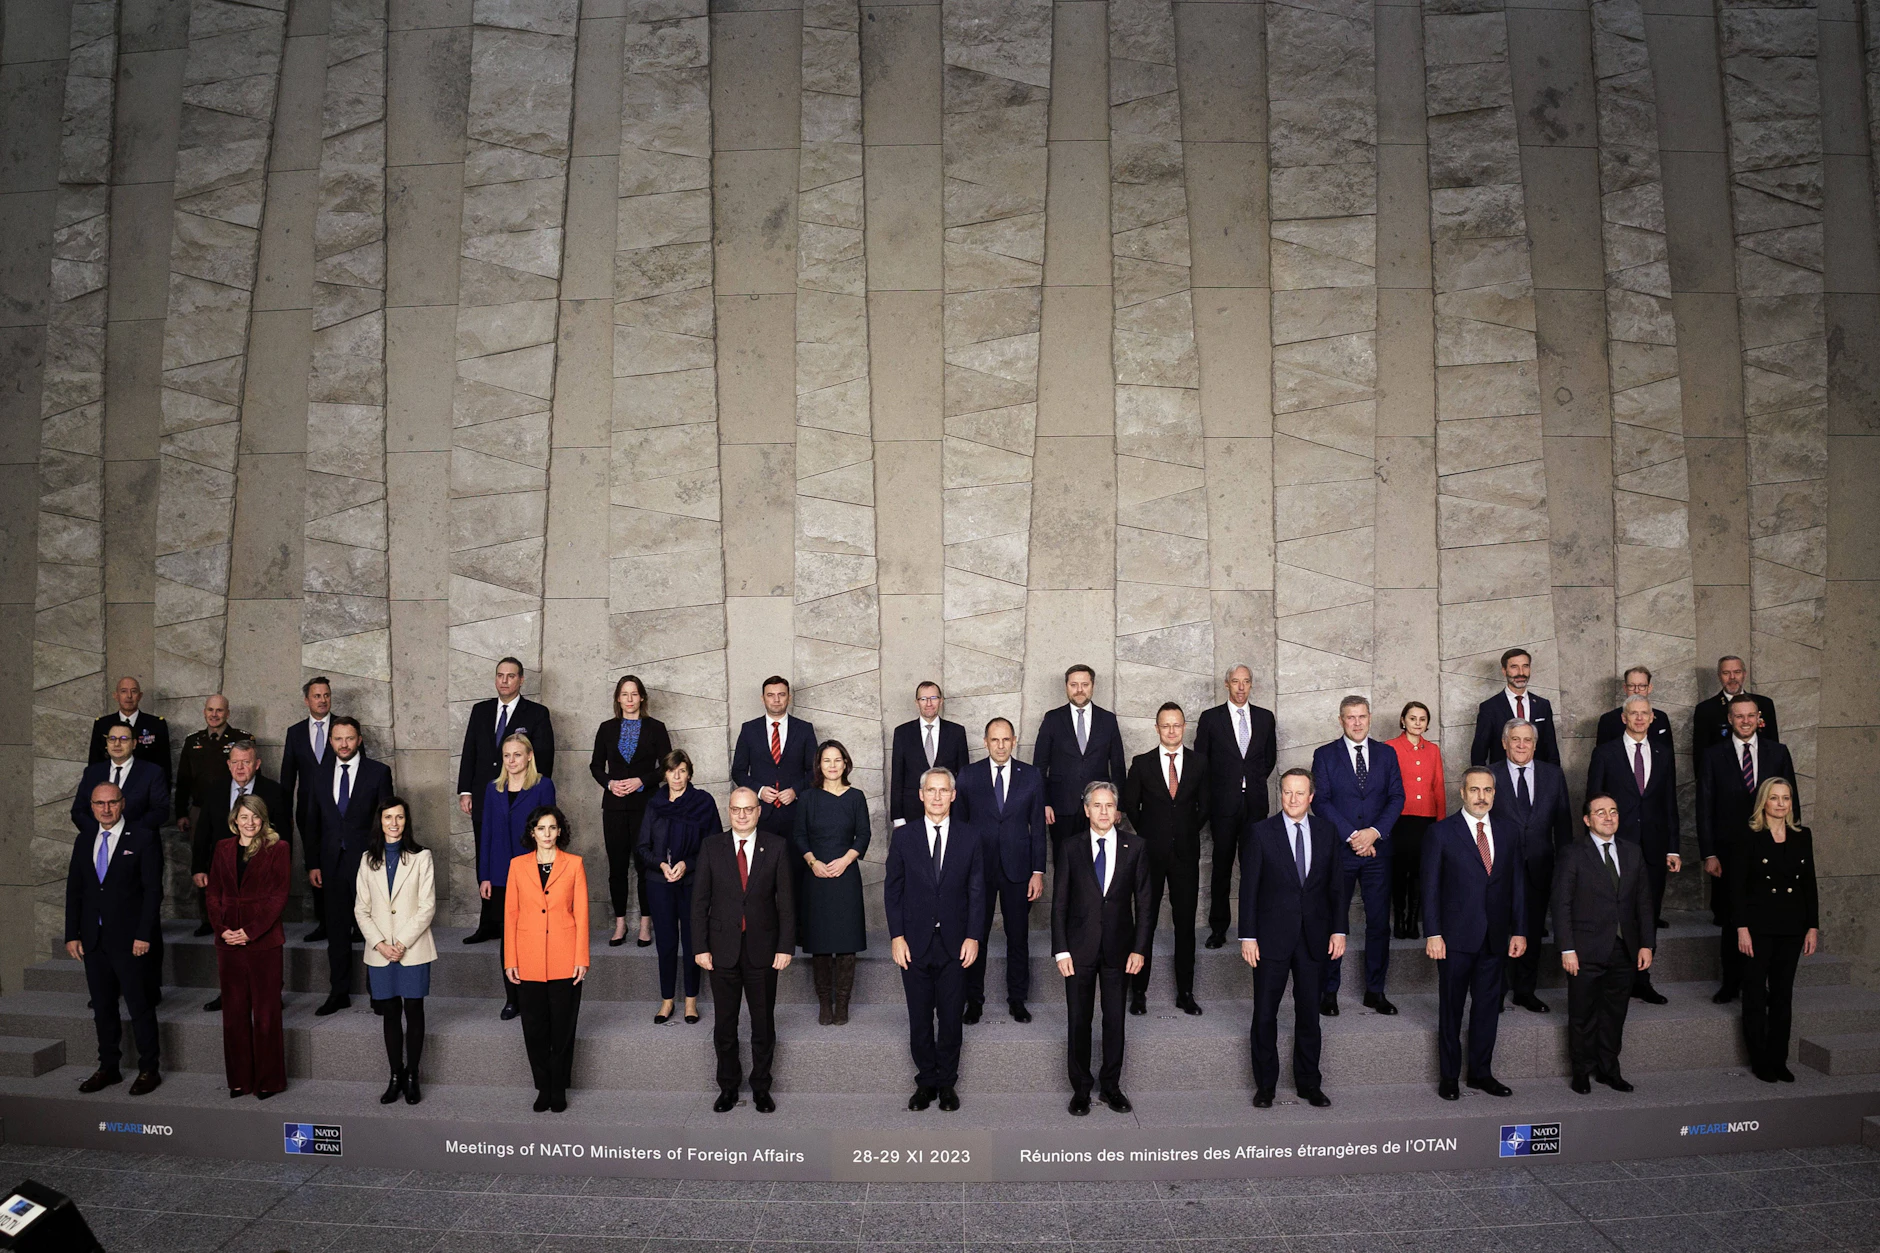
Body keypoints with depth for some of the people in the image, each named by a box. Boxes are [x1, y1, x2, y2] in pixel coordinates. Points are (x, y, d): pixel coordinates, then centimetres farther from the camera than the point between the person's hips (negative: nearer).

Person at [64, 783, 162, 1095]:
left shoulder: (142, 838, -6)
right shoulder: (84, 841, 10)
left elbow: (153, 890, -8)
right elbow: (74, 890, 12)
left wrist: (143, 935, -13)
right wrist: (72, 935, 5)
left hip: (129, 940, -5)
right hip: (93, 940, 5)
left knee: (140, 1006, 0)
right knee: (102, 1007, 12)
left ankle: (148, 1070, 9)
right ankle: (108, 1067, 23)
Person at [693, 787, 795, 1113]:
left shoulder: (776, 848, -1)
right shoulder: (711, 846, 0)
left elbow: (786, 901, -1)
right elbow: (700, 900, 1)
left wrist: (785, 947, -6)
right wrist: (701, 947, -4)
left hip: (762, 949, 0)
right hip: (723, 948, 0)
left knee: (763, 1023, 9)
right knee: (724, 1024, 9)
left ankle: (761, 1087, 24)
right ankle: (728, 1087, 25)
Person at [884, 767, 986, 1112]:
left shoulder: (970, 836, 1)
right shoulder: (903, 836, 1)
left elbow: (977, 890, 2)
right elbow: (892, 889, 3)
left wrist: (973, 936, -4)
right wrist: (897, 936, -4)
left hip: (954, 943, 0)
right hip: (915, 942, 0)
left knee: (951, 1018, 8)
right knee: (919, 1019, 8)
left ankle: (947, 1083, 22)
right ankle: (926, 1081, 23)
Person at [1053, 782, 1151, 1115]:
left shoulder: (1135, 847, 1)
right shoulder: (1070, 849, 1)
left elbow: (1144, 901, 2)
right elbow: (1059, 903, 1)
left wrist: (1140, 948, -4)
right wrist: (1060, 950, -5)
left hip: (1119, 950, 0)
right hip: (1080, 949, 0)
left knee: (1115, 1021, 8)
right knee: (1079, 1021, 6)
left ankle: (1111, 1086, 23)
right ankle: (1080, 1089, 19)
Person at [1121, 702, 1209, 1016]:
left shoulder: (1199, 763, 4)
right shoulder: (1141, 764, 1)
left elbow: (1204, 806, 12)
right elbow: (1130, 804, 8)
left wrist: (1188, 833, 8)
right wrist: (1147, 834, 7)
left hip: (1186, 853, 1)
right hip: (1151, 853, -1)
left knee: (1185, 924, 6)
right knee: (1145, 923, 2)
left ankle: (1185, 993, 16)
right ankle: (1139, 991, 11)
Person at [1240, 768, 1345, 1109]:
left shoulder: (1326, 833, 4)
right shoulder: (1260, 832, -5)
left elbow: (1338, 886, 9)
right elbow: (1248, 888, -5)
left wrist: (1339, 929, 2)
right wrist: (1247, 936, -9)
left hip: (1314, 938, 2)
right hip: (1272, 937, -2)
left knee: (1309, 1012, 10)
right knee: (1265, 1013, 4)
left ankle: (1309, 1083, 24)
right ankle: (1265, 1084, 18)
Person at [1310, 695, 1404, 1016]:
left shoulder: (1386, 753, 9)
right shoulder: (1324, 755, 1)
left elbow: (1397, 797, 3)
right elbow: (1321, 801, -5)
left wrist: (1374, 832, -11)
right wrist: (1351, 836, -13)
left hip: (1377, 849, 2)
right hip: (1338, 849, -2)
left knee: (1379, 922, 5)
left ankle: (1375, 991, 16)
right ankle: (1328, 992, 13)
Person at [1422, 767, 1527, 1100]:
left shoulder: (1508, 834, 8)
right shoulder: (1442, 832, -4)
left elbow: (1517, 886, 11)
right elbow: (1430, 887, -6)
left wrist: (1519, 931, 6)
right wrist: (1433, 933, -11)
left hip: (1494, 938, 4)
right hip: (1455, 936, -4)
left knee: (1488, 1006, 10)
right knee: (1451, 1007, 6)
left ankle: (1481, 1073, 24)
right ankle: (1449, 1075, 17)